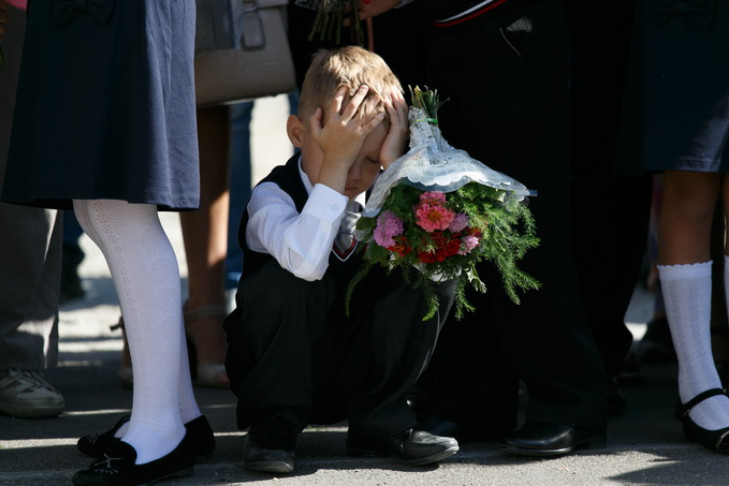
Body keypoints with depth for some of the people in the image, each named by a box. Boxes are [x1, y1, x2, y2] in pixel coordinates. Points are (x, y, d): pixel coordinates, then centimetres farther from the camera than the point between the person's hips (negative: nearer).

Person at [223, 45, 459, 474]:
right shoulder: (273, 195, -18)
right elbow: (306, 262, -41)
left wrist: (396, 164, -25)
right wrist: (334, 165, -38)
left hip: (359, 375, 4)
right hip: (289, 372, -4)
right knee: (284, 279, -33)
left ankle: (379, 421, -5)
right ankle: (274, 425, -13)